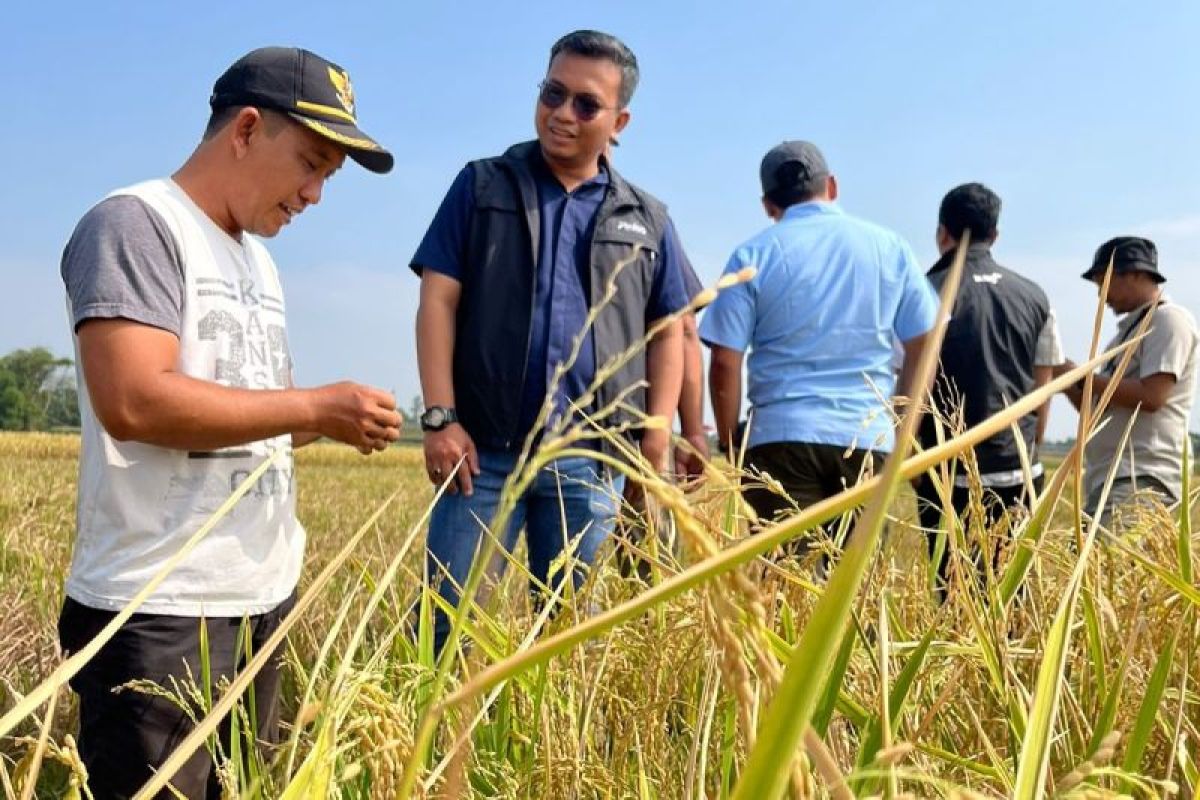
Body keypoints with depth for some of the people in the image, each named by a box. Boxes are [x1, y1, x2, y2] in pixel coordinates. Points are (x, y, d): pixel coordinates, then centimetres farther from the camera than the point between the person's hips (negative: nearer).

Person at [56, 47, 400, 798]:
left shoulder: (257, 257, 17)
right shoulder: (135, 223, -10)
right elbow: (133, 402, -23)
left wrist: (336, 421, 2)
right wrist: (317, 407, -18)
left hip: (266, 595, 9)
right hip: (160, 610, -9)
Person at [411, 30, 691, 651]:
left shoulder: (647, 221, 13)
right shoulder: (482, 186, 7)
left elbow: (666, 333, 13)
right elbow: (438, 301, 1)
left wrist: (656, 439, 1)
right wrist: (439, 418, -9)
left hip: (593, 462, 2)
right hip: (485, 447, -2)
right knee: (448, 619, 0)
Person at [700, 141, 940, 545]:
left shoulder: (753, 256, 2)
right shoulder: (890, 247, 9)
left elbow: (725, 362, -3)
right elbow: (924, 344, 10)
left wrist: (729, 443, 7)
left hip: (783, 436, -2)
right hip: (870, 438, 2)